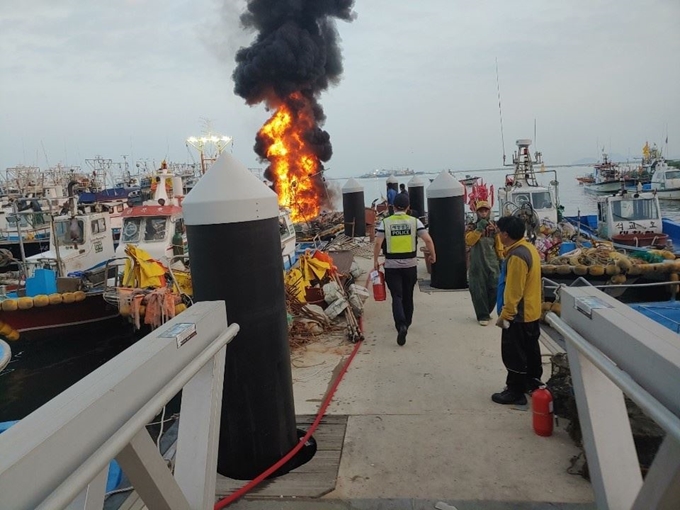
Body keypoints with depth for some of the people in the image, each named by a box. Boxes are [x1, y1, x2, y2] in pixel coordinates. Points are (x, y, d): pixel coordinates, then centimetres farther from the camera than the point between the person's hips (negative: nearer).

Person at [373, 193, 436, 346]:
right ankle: (406, 323, 34)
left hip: (392, 266, -2)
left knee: (397, 296, -1)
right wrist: (433, 255, 7)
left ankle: (401, 325, -20)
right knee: (408, 295, 18)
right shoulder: (414, 221, -1)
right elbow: (428, 239, -7)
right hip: (410, 264, 2)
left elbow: (378, 243, -10)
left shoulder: (385, 222, -3)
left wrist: (375, 261, 1)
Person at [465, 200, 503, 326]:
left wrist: (502, 259, 12)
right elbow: (468, 241, -19)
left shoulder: (494, 227, 8)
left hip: (492, 263, 3)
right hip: (477, 264, -3)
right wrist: (479, 229, -24)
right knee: (479, 290, -1)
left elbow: (498, 245, 12)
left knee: (494, 289, 5)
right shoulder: (471, 227, -1)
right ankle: (483, 315, 10)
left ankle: (485, 311, 25)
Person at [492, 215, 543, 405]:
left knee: (514, 354, 1)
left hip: (518, 314, -10)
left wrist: (505, 315, -18)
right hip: (531, 311, 10)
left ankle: (515, 391, 11)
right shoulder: (528, 248, 6)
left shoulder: (517, 256, -25)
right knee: (530, 349, 21)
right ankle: (533, 382, 35)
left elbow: (513, 291, -25)